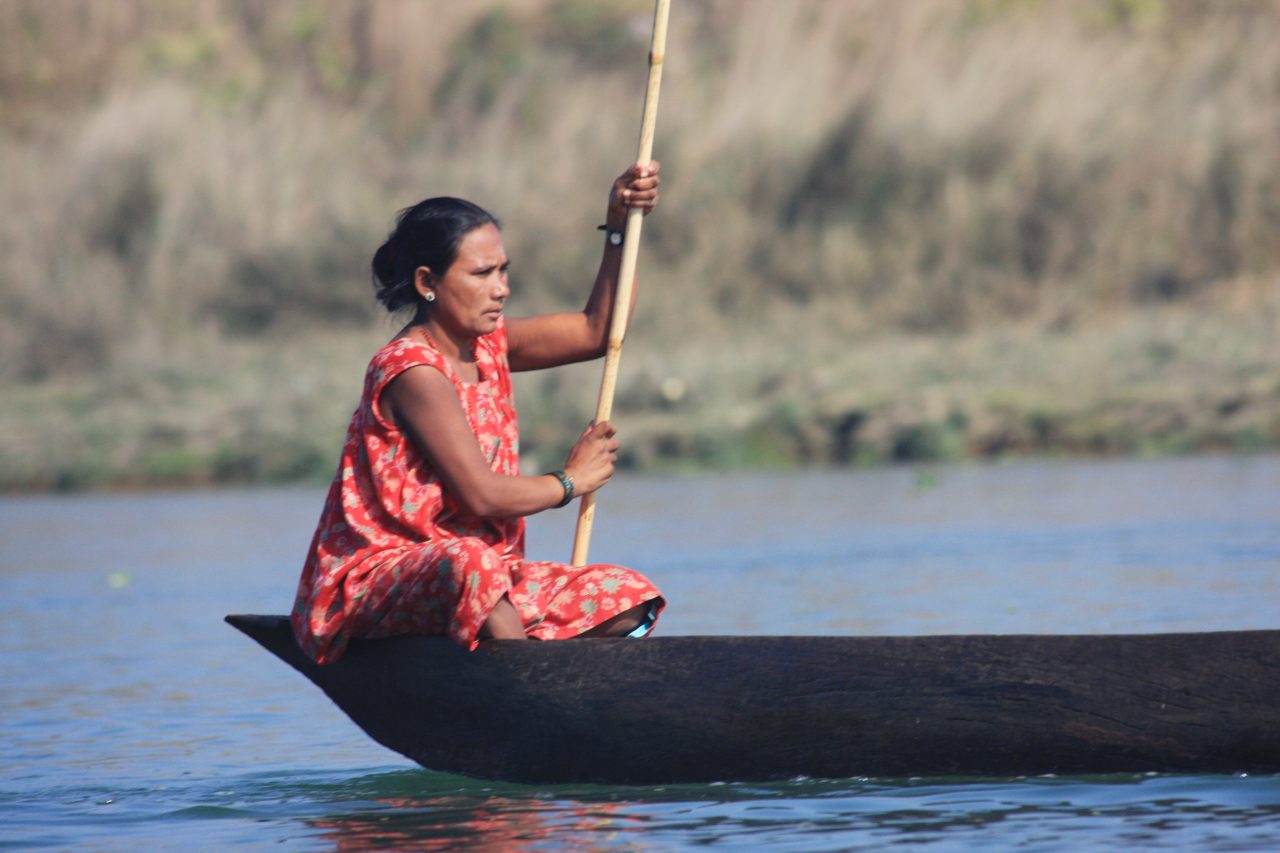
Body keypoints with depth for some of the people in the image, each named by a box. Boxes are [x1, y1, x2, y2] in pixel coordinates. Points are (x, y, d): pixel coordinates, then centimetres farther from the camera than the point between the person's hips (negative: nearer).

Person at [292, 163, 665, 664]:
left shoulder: (486, 347, 11)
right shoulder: (412, 372, -16)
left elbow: (597, 331, 18)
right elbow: (480, 494, -21)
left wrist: (620, 228, 8)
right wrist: (571, 481, -4)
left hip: (477, 577, 9)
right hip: (372, 580, -9)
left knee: (627, 600, -5)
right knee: (468, 564, -42)